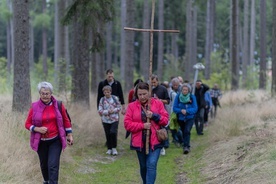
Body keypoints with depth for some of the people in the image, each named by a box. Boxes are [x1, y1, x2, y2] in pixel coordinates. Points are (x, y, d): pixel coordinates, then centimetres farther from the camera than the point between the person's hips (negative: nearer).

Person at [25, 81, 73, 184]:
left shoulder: (58, 105, -6)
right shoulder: (34, 107, -9)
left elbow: (66, 120, 6)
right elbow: (27, 124, -2)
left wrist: (69, 135, 7)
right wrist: (37, 129, -19)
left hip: (55, 141, -1)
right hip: (41, 142, 1)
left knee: (53, 166, -12)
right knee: (44, 164, 18)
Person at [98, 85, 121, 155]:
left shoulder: (115, 98, -2)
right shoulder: (102, 100, -1)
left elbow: (119, 107, 2)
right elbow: (100, 111, -3)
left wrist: (113, 110, -15)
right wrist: (107, 111, -17)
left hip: (114, 119, -2)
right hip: (105, 120, 2)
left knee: (113, 132, -16)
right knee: (108, 134, 6)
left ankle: (114, 148, 1)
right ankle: (109, 149, 21)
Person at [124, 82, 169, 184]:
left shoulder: (158, 103, 0)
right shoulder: (132, 106, 0)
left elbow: (165, 120, -1)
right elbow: (127, 124, -6)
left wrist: (154, 116, -17)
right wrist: (142, 125, -17)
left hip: (155, 141, -2)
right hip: (139, 142, 2)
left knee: (151, 165, -15)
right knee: (143, 166, 16)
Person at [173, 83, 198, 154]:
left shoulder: (192, 97, -11)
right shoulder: (178, 97, -9)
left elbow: (195, 108, -13)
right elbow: (174, 108, -9)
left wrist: (187, 111, -28)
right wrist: (181, 110, -29)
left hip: (190, 117, -2)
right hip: (181, 118, 3)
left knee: (187, 131, -21)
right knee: (183, 132, 14)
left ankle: (186, 146, -23)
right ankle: (187, 146, 35)